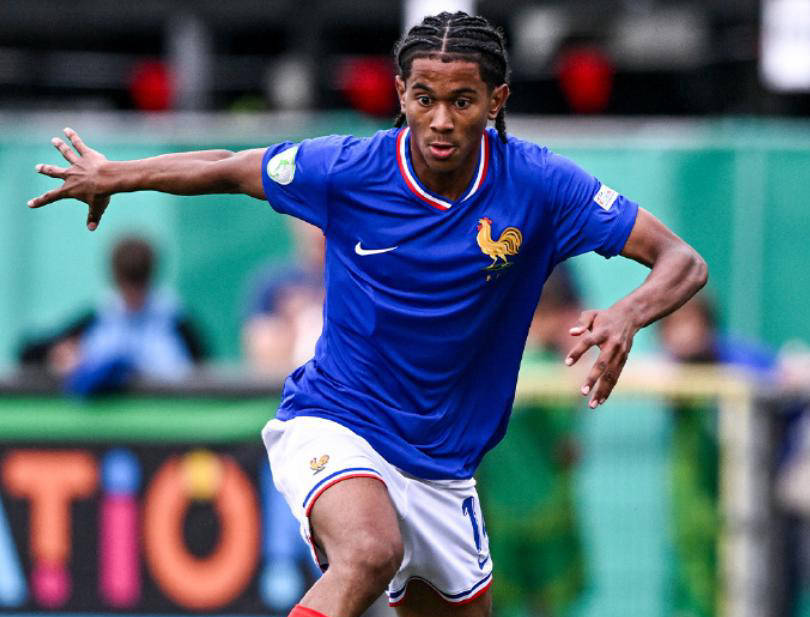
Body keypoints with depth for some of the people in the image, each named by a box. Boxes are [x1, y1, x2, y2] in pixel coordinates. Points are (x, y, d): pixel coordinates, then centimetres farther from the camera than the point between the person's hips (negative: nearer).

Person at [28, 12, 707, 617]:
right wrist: (112, 176, 17)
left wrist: (628, 314, -35)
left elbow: (682, 262, -13)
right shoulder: (347, 171, -13)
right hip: (332, 425, -4)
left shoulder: (537, 184, -12)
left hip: (442, 464, 4)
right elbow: (226, 169, 7)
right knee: (372, 551, -36)